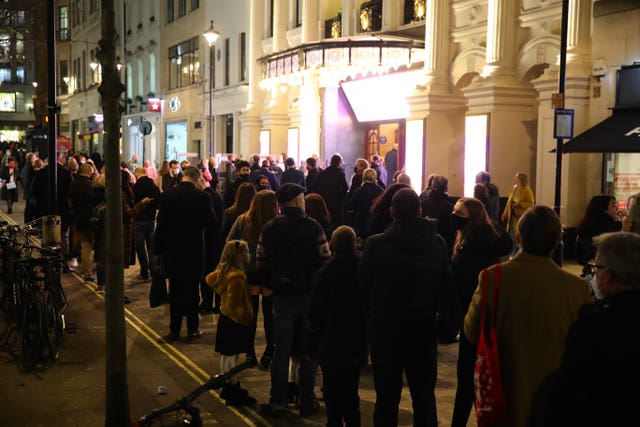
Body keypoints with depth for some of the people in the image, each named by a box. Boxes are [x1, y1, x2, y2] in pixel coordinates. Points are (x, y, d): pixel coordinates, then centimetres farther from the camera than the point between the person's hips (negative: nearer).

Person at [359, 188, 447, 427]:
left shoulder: (375, 244, -15)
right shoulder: (438, 243, -8)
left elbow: (363, 285, -5)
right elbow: (445, 284, 1)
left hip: (385, 329, -2)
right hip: (425, 328, 2)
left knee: (387, 398, 9)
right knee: (424, 395, 16)